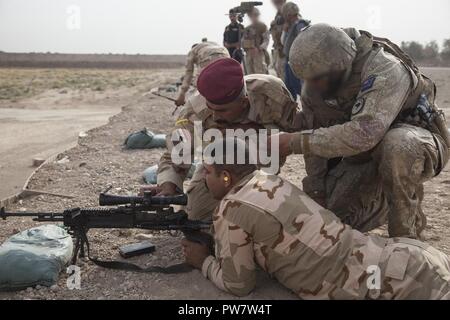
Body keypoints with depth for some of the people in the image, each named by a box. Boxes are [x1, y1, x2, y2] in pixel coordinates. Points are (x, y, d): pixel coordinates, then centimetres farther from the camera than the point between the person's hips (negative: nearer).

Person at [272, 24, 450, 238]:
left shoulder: (384, 69, -32)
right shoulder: (314, 85, -10)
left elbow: (363, 133, -45)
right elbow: (314, 136, -4)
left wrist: (296, 142, -41)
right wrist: (316, 195, -5)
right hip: (365, 154, 6)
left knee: (397, 145, -40)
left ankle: (404, 236, -19)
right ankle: (381, 202, 27)